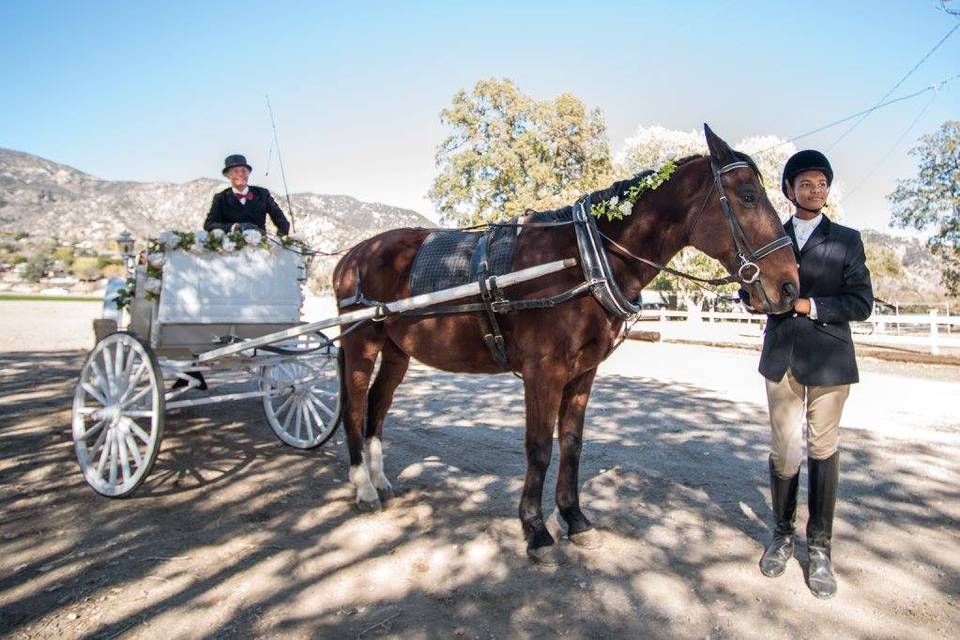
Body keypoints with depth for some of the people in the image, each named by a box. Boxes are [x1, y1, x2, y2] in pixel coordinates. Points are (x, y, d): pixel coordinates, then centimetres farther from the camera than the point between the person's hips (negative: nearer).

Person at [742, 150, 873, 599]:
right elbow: (748, 293, 10)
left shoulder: (847, 240, 5)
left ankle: (819, 548, 18)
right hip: (781, 358, 1)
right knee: (783, 451, 5)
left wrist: (811, 305, -15)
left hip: (827, 359, -1)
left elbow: (862, 303, -2)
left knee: (823, 451, 5)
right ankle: (782, 533, 24)